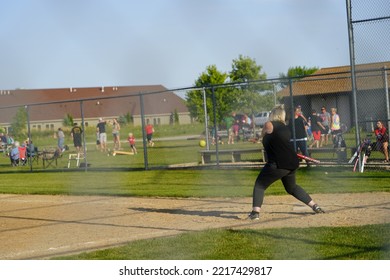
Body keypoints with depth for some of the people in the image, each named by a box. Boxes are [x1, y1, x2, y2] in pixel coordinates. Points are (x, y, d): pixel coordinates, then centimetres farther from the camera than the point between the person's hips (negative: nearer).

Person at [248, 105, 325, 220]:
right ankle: (315, 206, 25)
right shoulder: (286, 128, 14)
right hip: (292, 163, 7)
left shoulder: (269, 125, -6)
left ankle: (255, 212, -11)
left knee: (259, 185, 5)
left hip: (278, 164, -7)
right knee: (291, 187, 28)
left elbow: (262, 136, 14)